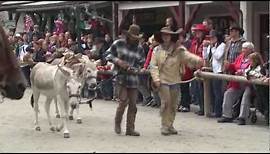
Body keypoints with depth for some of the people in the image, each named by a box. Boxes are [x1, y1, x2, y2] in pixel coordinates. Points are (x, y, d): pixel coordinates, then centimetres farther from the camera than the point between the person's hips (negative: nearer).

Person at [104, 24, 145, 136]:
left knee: (133, 104, 2)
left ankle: (130, 129, 10)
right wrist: (118, 61, -12)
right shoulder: (118, 44, 1)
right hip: (121, 77, -3)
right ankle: (117, 123, 10)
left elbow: (141, 64, 11)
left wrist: (133, 68, -10)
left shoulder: (139, 49, 8)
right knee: (124, 101, -13)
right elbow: (107, 54, 4)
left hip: (133, 78, 4)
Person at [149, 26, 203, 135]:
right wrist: (156, 79, -11)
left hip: (175, 81, 2)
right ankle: (165, 125, -2)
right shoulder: (157, 50, 3)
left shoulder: (178, 49, 1)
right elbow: (153, 66, 1)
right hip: (163, 81, -2)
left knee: (173, 104, 7)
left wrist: (197, 60, -34)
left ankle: (170, 125, 21)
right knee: (166, 102, -12)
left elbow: (187, 55, -14)